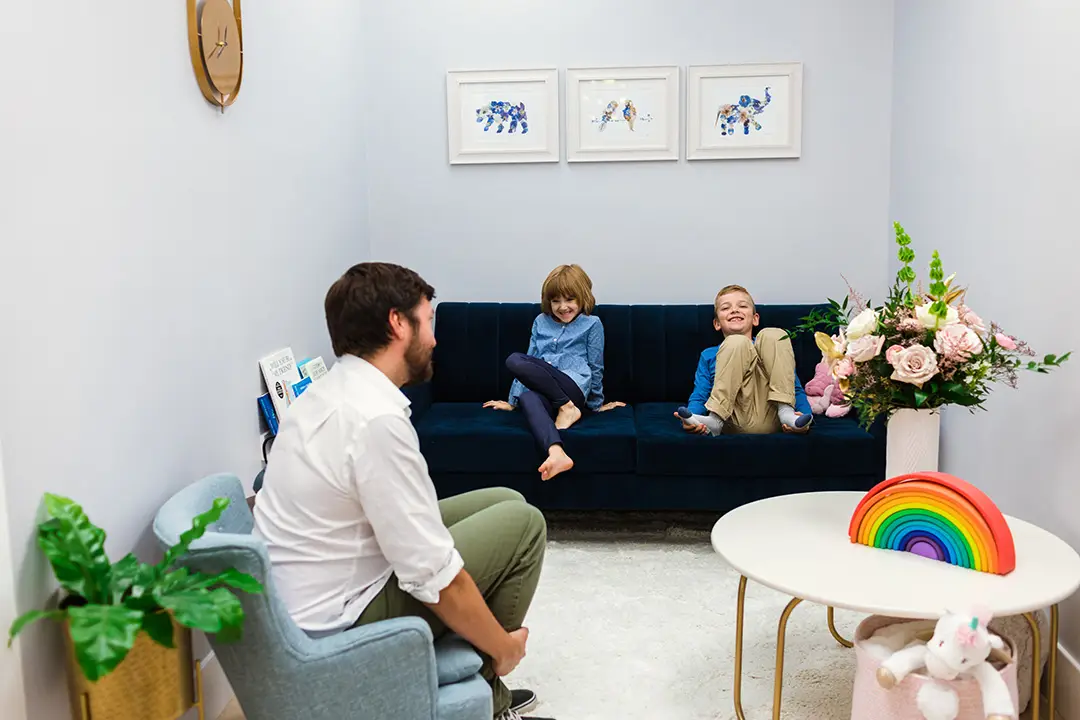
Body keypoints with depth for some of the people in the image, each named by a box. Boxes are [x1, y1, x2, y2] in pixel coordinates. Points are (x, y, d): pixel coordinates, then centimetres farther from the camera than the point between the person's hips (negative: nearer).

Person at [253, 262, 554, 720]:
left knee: (504, 502, 13)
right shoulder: (377, 418, -26)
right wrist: (503, 647, -8)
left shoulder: (328, 392, 4)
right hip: (338, 623, -9)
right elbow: (434, 577, -24)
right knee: (522, 524, -4)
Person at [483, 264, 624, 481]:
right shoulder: (541, 322, 21)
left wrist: (596, 404, 14)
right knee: (528, 399, -38)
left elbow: (596, 368, 11)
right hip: (542, 391, 4)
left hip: (573, 388, -4)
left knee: (514, 360, -25)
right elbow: (530, 362, 24)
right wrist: (513, 400, 21)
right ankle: (556, 453, -60)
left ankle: (567, 408, -23)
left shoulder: (592, 324, 9)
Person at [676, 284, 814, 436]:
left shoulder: (770, 348, 30)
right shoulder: (709, 355, 27)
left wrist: (805, 415, -5)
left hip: (769, 420, 1)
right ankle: (714, 419, -31)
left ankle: (786, 412, -23)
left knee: (774, 335, -6)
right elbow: (699, 396, 12)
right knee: (737, 343, -16)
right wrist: (692, 418, -14)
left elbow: (796, 389, 19)